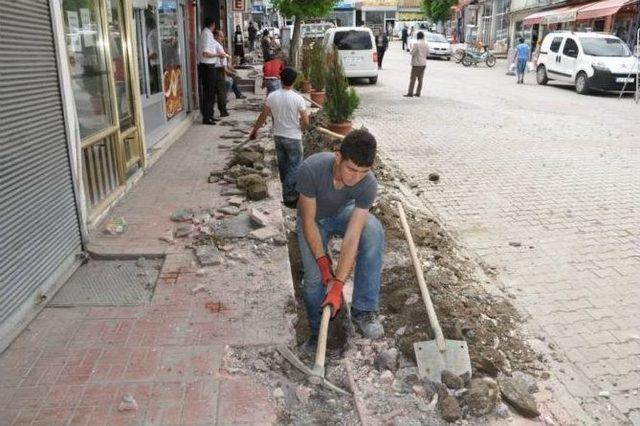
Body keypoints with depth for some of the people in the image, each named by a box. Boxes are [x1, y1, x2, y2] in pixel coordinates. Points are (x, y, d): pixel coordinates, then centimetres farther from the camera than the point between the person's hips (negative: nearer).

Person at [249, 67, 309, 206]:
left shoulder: (272, 96, -6)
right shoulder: (298, 98, -16)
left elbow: (262, 117, 2)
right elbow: (306, 122, -15)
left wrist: (254, 130, 17)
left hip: (278, 136, 5)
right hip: (293, 138, -5)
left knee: (283, 165, 18)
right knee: (295, 166, 6)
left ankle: (289, 190, 32)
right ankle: (289, 196, 3)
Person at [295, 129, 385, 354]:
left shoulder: (368, 185, -32)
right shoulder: (311, 169, -37)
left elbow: (352, 237, -34)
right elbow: (308, 221, -26)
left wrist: (338, 284, -37)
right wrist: (323, 261, -25)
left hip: (344, 213, 1)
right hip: (313, 220, 0)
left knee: (373, 231, -31)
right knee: (314, 276, -15)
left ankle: (363, 309, -22)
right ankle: (317, 333, 14)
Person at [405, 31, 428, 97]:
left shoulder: (416, 44, -14)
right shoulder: (426, 45, 6)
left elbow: (412, 53, -12)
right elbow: (427, 53, 13)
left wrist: (411, 48, 5)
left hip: (416, 63, -6)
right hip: (423, 63, 6)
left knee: (413, 78, -3)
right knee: (420, 79, 9)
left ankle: (410, 93, -4)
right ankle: (418, 93, 11)